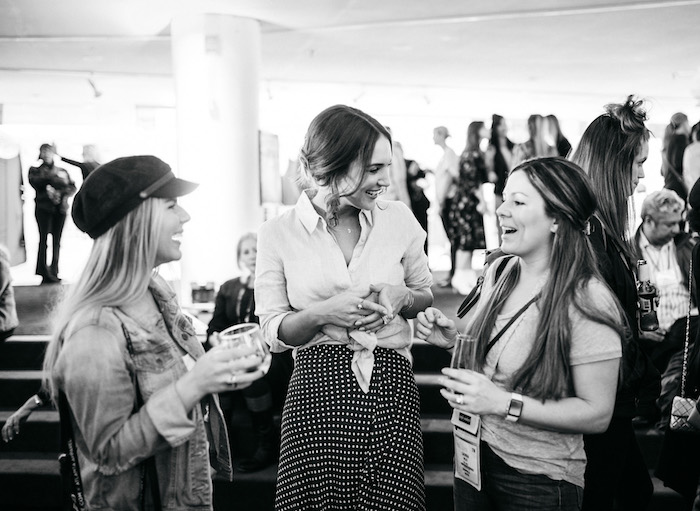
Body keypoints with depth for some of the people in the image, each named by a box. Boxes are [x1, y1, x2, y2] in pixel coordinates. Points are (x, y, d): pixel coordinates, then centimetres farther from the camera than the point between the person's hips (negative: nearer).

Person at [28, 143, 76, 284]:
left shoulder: (62, 171, 19)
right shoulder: (35, 170, 14)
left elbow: (72, 187, 6)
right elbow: (35, 182, -7)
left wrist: (60, 193, -12)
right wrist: (56, 179, -10)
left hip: (60, 208, 2)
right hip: (43, 207, -2)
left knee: (57, 241, 0)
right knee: (44, 239, -12)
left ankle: (54, 272, 3)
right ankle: (44, 272, -14)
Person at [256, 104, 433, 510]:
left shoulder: (399, 218, 3)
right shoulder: (279, 233, -3)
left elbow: (427, 294, 16)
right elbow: (273, 332, 0)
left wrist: (402, 297, -7)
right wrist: (323, 313, -18)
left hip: (391, 385, 2)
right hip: (317, 389, -1)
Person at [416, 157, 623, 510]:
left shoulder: (586, 302, -21)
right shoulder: (499, 271, -2)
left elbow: (597, 414, -18)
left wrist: (504, 403, -27)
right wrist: (452, 340, -7)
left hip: (537, 482, -5)